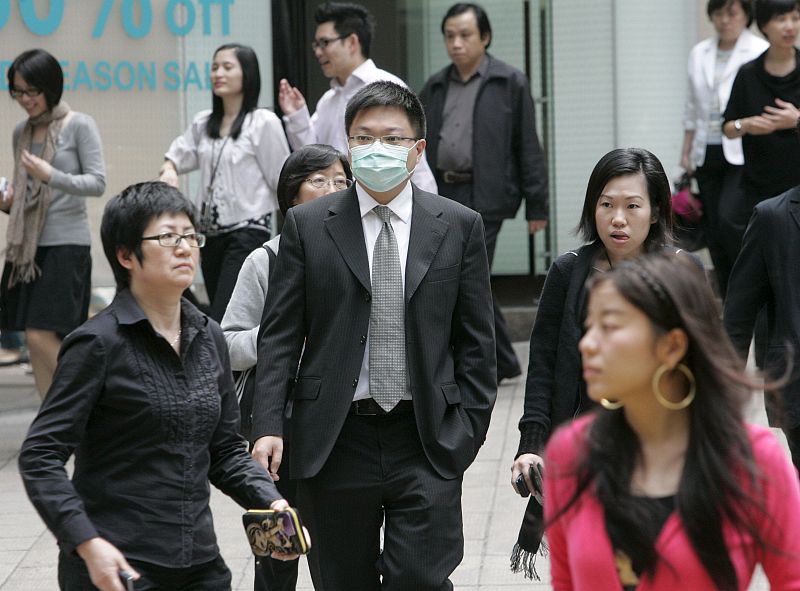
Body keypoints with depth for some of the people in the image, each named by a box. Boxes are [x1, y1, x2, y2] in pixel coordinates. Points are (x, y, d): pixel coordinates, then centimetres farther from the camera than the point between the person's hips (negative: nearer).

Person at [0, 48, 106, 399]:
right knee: (35, 342, 4)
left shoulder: (79, 126, -4)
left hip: (66, 242, -6)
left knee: (41, 335, -15)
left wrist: (52, 176, -24)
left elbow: (98, 182, -10)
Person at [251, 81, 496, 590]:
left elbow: (476, 341, 6)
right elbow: (280, 335, 1)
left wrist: (469, 428, -1)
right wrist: (268, 426, -8)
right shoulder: (308, 225, 4)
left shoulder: (460, 226, 5)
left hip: (426, 438, 0)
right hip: (335, 441, 1)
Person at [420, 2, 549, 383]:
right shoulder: (435, 87, 14)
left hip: (484, 196, -5)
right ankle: (504, 362, 23)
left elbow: (528, 148, -2)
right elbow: (420, 146, 16)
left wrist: (536, 205, -5)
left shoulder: (510, 84, 0)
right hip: (442, 195, 6)